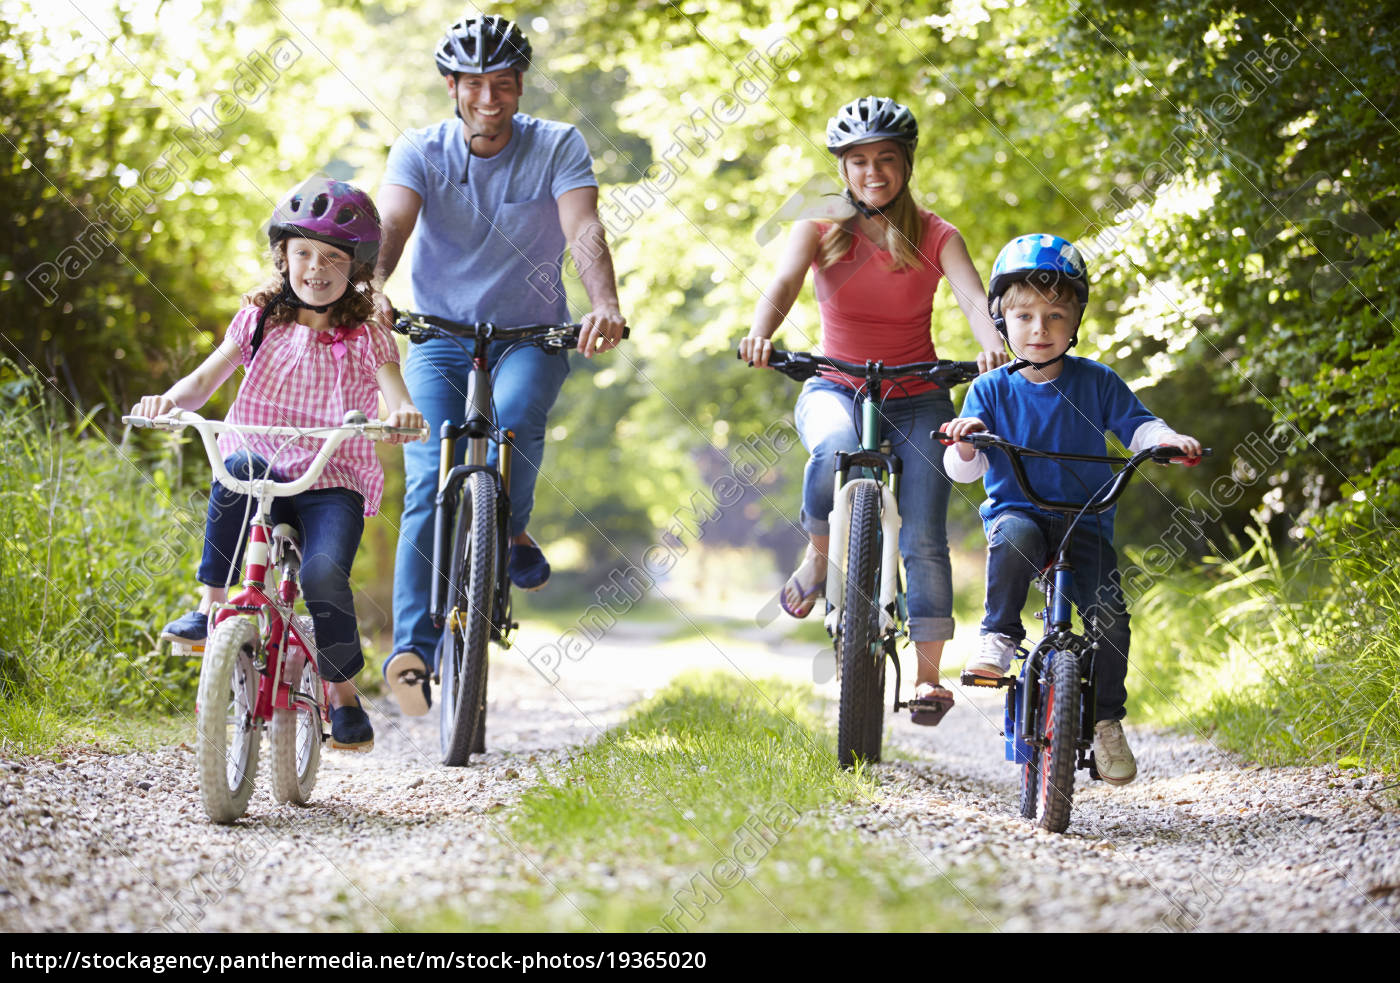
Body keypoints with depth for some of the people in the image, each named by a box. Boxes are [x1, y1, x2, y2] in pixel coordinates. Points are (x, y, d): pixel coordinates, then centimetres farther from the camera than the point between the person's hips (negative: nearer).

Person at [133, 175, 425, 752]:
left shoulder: (367, 340, 6)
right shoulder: (260, 321, 11)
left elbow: (397, 401, -8)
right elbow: (205, 381, 1)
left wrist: (404, 414, -33)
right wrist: (171, 399, -22)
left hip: (334, 484, -1)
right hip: (263, 479, 1)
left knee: (323, 575, -28)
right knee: (240, 464, -36)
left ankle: (343, 697, -5)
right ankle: (211, 607, -26)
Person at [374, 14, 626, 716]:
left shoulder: (557, 147, -6)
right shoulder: (419, 152, -4)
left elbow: (584, 230, -21)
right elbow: (391, 225, -21)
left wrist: (605, 306, -41)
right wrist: (372, 289, -43)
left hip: (531, 336, 0)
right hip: (440, 339, 1)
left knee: (515, 416, -33)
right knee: (429, 486, -16)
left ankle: (512, 535, -5)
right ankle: (413, 649, -18)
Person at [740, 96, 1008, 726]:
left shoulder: (935, 236, -2)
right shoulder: (821, 226, 0)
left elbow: (973, 298, -18)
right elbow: (783, 284, -17)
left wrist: (992, 345, -41)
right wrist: (760, 333, -40)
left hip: (917, 398, 0)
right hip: (835, 388, 0)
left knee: (923, 537, -12)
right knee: (835, 449, -37)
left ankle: (929, 673, -3)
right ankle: (818, 555, -10)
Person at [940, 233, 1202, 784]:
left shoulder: (1095, 382, 5)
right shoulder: (991, 390, 2)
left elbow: (1135, 426, 4)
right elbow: (963, 470, -2)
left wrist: (1166, 439, -18)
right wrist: (965, 445, -25)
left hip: (1084, 521, 1)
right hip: (1016, 509, -1)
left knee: (1109, 612, -17)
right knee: (1014, 539, -38)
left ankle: (1106, 718, 0)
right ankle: (999, 635, -19)